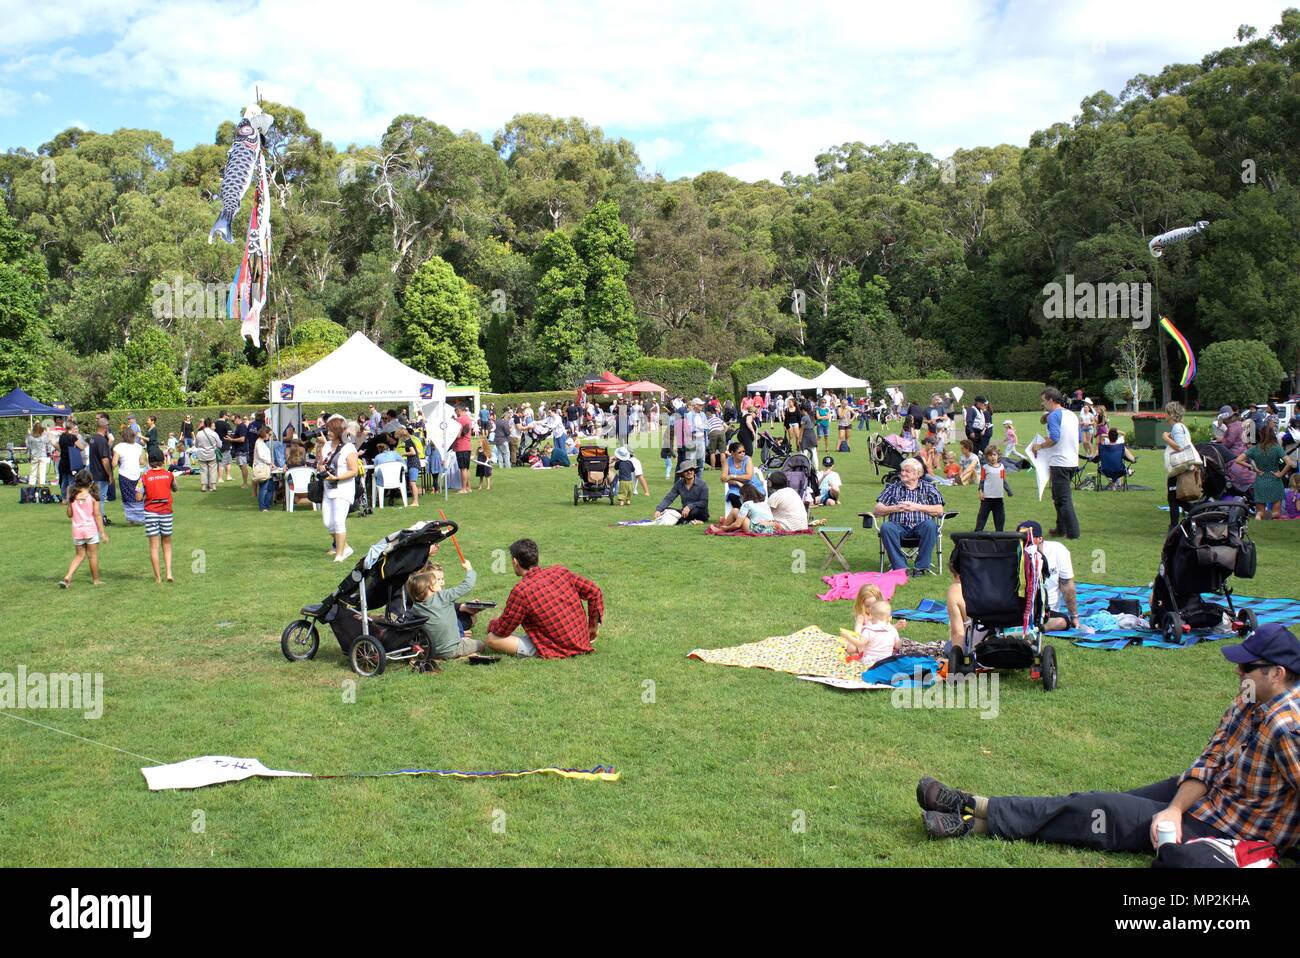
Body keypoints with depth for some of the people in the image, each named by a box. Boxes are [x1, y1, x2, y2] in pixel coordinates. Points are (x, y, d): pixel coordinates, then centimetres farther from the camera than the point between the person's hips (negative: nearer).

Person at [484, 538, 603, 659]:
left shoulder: (521, 590, -17)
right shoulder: (559, 571, -1)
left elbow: (502, 630, -8)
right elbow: (594, 592, 3)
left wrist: (491, 624, 16)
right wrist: (593, 627, 15)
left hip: (553, 651, -6)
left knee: (491, 639, -5)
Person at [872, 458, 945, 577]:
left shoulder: (929, 487, 17)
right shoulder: (893, 488, 19)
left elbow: (939, 510, 3)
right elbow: (876, 511, 11)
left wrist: (916, 507, -4)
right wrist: (895, 508, -5)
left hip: (920, 526, -1)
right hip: (899, 527, 1)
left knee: (930, 525, -35)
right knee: (886, 527, -32)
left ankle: (922, 566, -25)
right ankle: (900, 567, -30)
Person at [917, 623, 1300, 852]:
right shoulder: (1249, 702, 3)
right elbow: (1209, 764, 2)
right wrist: (1174, 809, -12)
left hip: (1224, 830, -8)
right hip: (1210, 795, 8)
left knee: (1099, 810, -10)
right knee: (1100, 804, 4)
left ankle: (975, 816, -4)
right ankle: (976, 811, 5)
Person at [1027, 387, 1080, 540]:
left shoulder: (1054, 415, -13)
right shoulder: (1072, 415, 14)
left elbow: (1054, 438, -23)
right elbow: (1079, 438, 19)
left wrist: (1039, 446, -9)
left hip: (1059, 463, -9)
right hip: (1073, 462, 9)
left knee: (1063, 498, -4)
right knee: (1059, 495, 19)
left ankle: (1072, 532, -5)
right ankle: (1061, 528, 25)